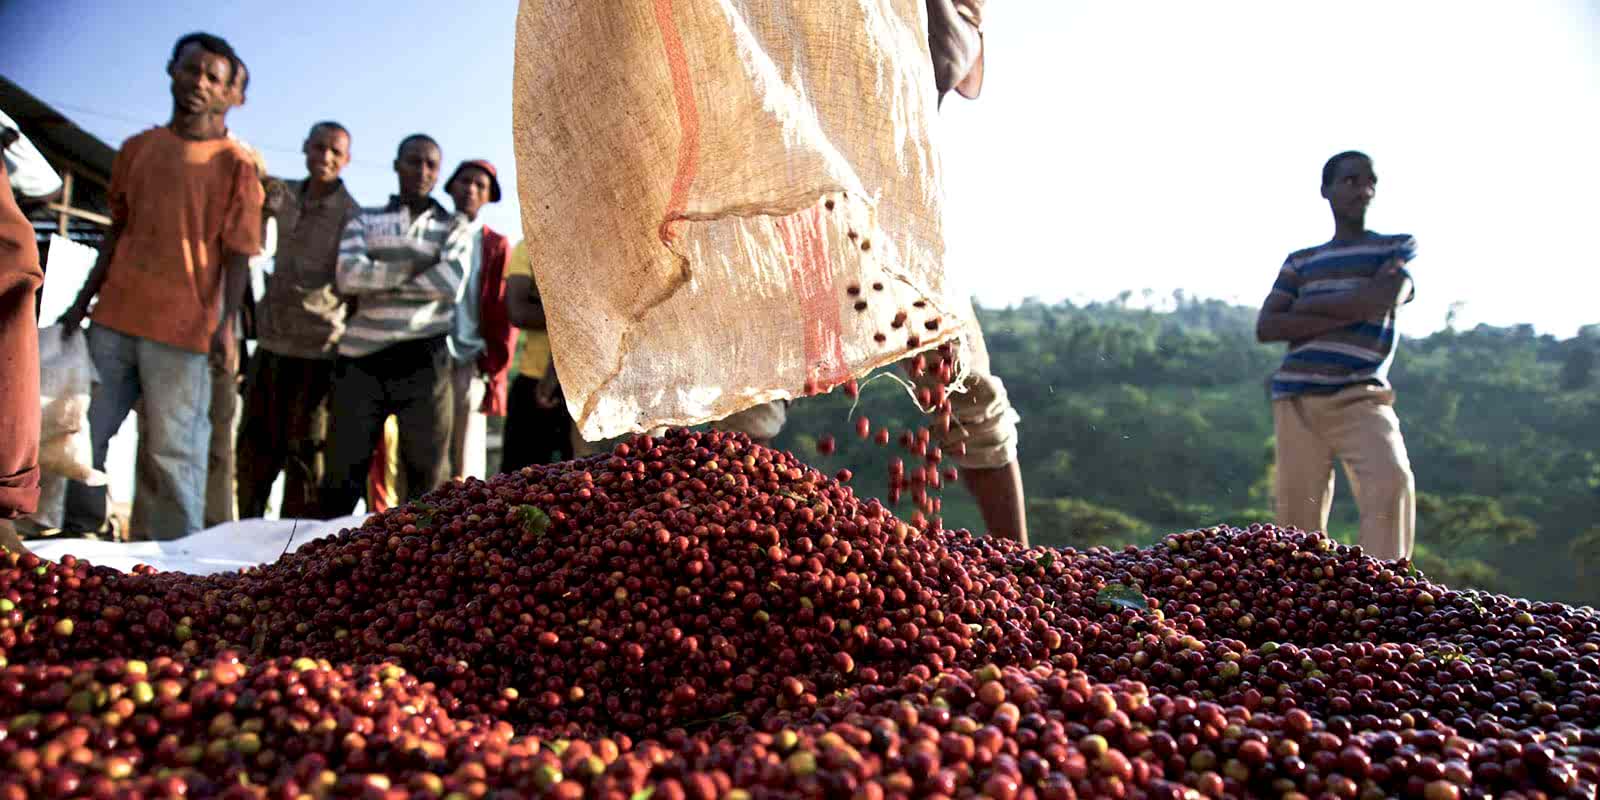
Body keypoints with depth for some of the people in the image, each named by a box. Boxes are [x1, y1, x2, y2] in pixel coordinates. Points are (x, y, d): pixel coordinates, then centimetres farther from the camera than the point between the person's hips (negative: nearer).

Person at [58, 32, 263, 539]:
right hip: (113, 319, 6)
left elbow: (237, 255, -7)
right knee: (82, 430, 10)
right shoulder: (137, 148, 12)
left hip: (182, 329, -5)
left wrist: (226, 324, -18)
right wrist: (83, 302, 16)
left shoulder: (235, 165, -3)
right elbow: (117, 233, 18)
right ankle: (79, 531, 24)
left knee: (175, 450, -3)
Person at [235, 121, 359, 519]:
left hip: (316, 349, -6)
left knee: (303, 452, 0)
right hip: (270, 340, 6)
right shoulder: (285, 195, 8)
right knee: (254, 446, 13)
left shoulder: (351, 215, -7)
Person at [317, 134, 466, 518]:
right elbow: (347, 276, -5)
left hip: (423, 361, 0)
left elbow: (451, 284, -8)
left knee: (429, 476, 2)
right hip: (361, 357, 1)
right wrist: (415, 267, -8)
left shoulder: (453, 227, 12)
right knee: (342, 470, 1)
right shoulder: (365, 220, 13)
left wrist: (381, 279, -5)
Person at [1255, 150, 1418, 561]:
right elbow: (1265, 327, 3)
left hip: (1361, 398, -2)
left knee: (1392, 483, -27)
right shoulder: (1299, 261, 17)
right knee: (1297, 516, 0)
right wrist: (1346, 314, -6)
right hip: (1297, 400, 2)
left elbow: (1382, 300, -9)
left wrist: (1306, 305, 2)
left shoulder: (1399, 246, 12)